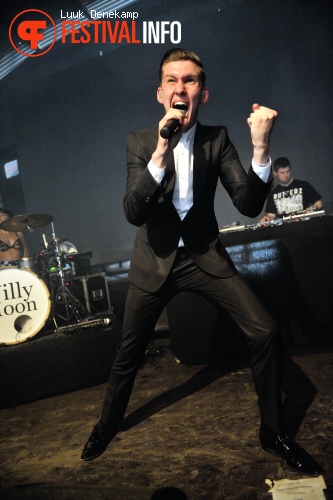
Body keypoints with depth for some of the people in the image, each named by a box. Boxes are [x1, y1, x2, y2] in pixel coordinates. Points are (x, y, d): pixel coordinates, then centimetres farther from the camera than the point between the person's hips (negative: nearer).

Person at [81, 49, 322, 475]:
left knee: (263, 331, -12)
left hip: (204, 255, 1)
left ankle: (273, 432, 11)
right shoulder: (139, 142, -10)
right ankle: (106, 425, 39)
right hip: (155, 260, 0)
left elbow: (248, 205, -14)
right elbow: (133, 213, -22)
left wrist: (260, 147, -31)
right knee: (128, 351, 11)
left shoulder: (217, 138, -6)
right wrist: (161, 151, -36)